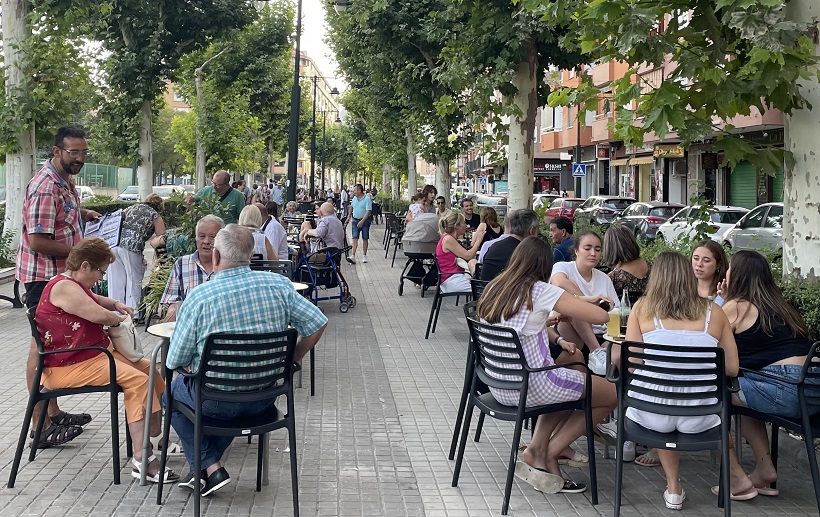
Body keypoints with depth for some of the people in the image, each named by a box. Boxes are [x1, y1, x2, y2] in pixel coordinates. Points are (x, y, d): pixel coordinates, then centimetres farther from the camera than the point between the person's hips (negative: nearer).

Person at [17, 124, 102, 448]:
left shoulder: (65, 179, 10)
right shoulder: (45, 188, -22)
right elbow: (38, 242, -26)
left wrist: (81, 213, 13)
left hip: (61, 274, 10)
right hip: (43, 276, -10)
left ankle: (53, 413, 29)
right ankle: (41, 427, 3)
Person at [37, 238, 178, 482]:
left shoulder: (76, 285, 15)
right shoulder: (63, 287, -19)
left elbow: (94, 300, 36)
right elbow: (99, 315, -27)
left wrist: (115, 304, 13)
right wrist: (118, 319, -4)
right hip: (69, 367, -12)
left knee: (148, 368, 14)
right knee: (137, 380, -25)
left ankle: (159, 433, 21)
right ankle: (142, 459, -29)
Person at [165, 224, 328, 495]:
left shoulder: (199, 297, -17)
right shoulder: (279, 285, -8)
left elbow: (174, 361, -10)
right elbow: (317, 324, -4)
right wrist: (294, 359, 11)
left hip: (217, 402, -4)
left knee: (171, 391, 28)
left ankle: (209, 467, 16)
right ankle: (209, 460, 35)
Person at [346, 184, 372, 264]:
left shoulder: (367, 199, -14)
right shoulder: (354, 199, 6)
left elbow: (368, 211, -21)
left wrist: (362, 221, -28)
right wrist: (349, 215, 30)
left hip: (365, 221, -4)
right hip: (355, 220, 4)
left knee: (365, 239, 7)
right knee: (355, 239, -6)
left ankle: (364, 256, 17)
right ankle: (353, 256, -15)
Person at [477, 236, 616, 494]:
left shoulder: (492, 289, 5)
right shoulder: (540, 291, -14)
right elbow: (601, 316, -13)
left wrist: (557, 339, 17)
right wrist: (576, 304, 7)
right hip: (530, 385, -7)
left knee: (570, 379, 32)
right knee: (611, 394, 10)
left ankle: (537, 449, 13)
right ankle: (548, 455, 7)